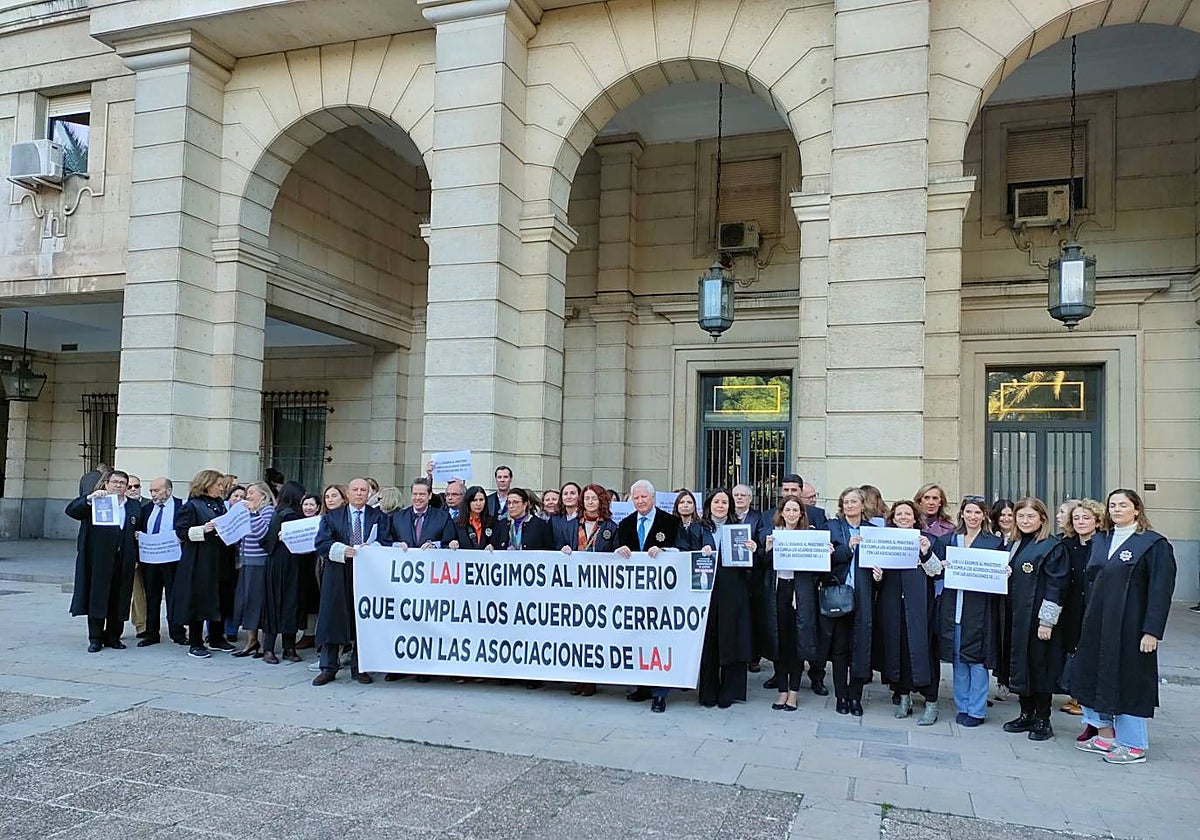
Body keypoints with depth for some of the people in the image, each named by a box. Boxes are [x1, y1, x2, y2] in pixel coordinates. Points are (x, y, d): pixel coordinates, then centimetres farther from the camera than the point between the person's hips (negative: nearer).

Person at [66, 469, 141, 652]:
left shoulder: (134, 507, 14)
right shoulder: (92, 502, 4)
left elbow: (138, 531, 20)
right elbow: (71, 510, -10)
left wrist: (136, 556, 5)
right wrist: (89, 499, -24)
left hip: (123, 561, 3)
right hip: (98, 560, -3)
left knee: (119, 600, 7)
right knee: (96, 598, 1)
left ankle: (113, 636, 18)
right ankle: (95, 638, 10)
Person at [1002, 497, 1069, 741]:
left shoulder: (1053, 547, -10)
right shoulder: (1015, 545, 13)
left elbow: (1055, 586, -15)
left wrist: (1047, 621, -18)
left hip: (1037, 618, -7)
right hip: (1016, 617, 7)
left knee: (1039, 665, 1)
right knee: (1019, 663, 11)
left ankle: (1042, 720, 11)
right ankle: (1026, 715, 23)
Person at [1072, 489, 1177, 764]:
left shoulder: (1154, 543, -8)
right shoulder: (1100, 540, 11)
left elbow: (1161, 590, -12)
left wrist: (1152, 631, -18)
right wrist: (1090, 622, 11)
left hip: (1130, 626, -7)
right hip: (1098, 624, 7)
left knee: (1128, 679, 0)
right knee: (1097, 677, 11)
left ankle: (1134, 745, 13)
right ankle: (1105, 736, 24)